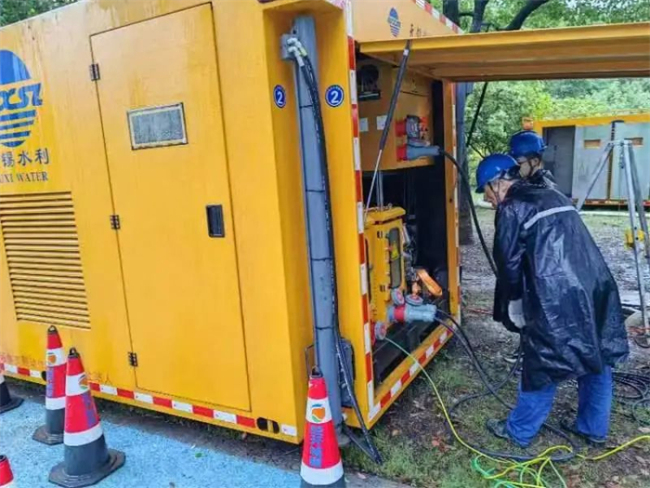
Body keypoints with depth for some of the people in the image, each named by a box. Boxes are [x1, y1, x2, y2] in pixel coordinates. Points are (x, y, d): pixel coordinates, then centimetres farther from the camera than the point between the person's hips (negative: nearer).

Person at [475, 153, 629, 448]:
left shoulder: (511, 208, -5)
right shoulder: (553, 196, 19)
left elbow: (509, 263, -4)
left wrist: (514, 305, 11)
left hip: (558, 302, -8)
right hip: (597, 290, 8)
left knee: (542, 366, 5)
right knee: (597, 359, 20)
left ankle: (518, 431, 23)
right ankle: (593, 428, 38)